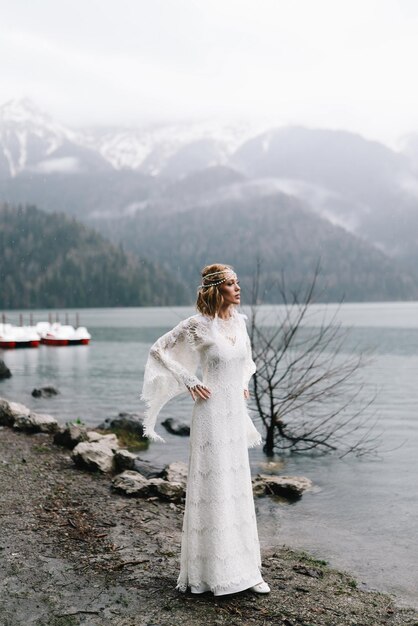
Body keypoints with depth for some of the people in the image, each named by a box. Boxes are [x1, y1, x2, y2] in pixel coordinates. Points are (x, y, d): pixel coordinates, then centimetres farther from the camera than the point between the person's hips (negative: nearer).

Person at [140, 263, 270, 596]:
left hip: (236, 411, 7)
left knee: (238, 488, 12)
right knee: (213, 488, 0)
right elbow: (159, 350, -7)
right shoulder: (198, 325, -12)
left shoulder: (239, 321, 7)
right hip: (212, 413, -7)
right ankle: (211, 571, 15)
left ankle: (244, 569, 24)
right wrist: (190, 382, -11)